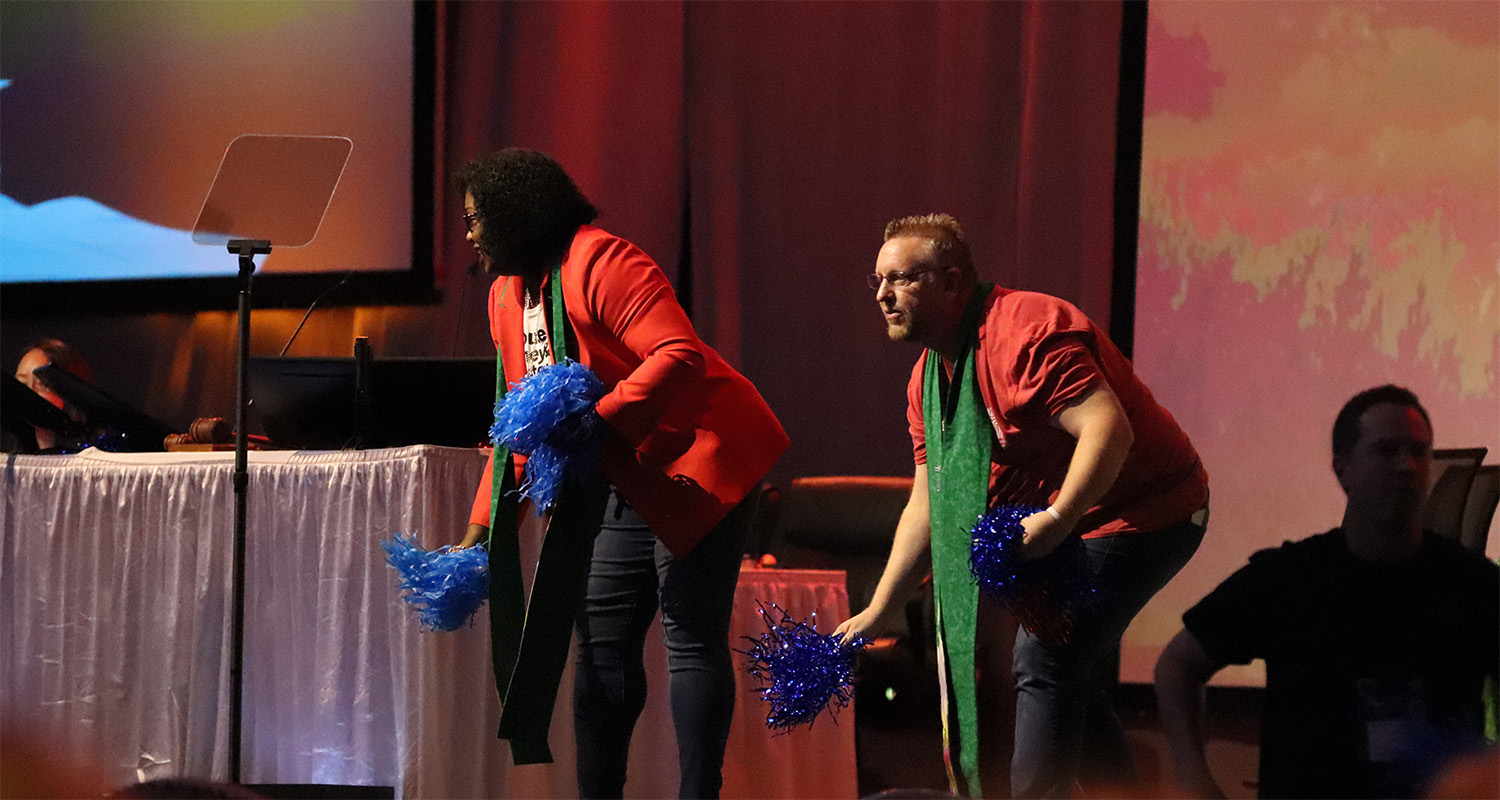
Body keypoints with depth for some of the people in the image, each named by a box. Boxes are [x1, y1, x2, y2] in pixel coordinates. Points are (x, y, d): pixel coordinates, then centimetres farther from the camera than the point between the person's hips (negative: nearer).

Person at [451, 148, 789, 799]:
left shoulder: (600, 264, -17)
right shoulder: (507, 296, 12)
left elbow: (679, 355, -28)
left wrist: (595, 419, -33)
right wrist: (482, 530, 13)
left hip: (696, 455, -9)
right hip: (618, 480, 9)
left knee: (691, 639, -9)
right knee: (601, 636, 7)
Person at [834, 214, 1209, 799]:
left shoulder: (1024, 331, -24)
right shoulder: (929, 379, 8)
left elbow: (1108, 429, -33)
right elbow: (930, 502, 12)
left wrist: (1056, 520, -41)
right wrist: (880, 610, 8)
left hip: (1144, 512, -10)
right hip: (1070, 526, 10)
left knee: (1045, 660, -17)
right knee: (1064, 665, 16)